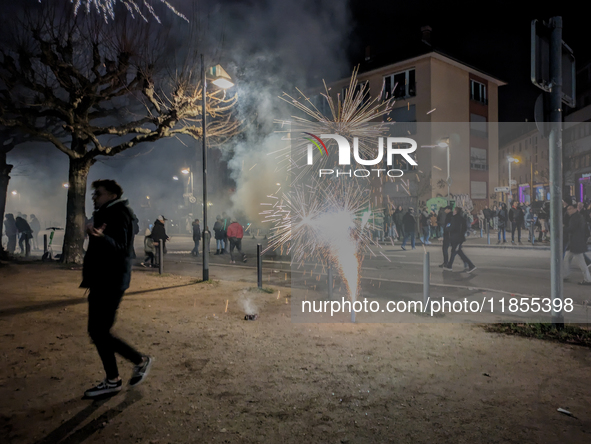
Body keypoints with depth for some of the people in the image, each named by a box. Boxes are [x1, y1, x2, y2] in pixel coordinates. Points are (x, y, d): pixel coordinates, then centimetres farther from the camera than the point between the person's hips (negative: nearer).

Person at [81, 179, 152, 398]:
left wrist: (100, 237, -44)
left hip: (110, 283, -10)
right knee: (98, 331, 11)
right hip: (101, 282, 10)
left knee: (99, 332, -8)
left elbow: (120, 247, -29)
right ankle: (112, 381, 20)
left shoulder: (119, 214, -14)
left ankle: (140, 360, 8)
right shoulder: (104, 214, 16)